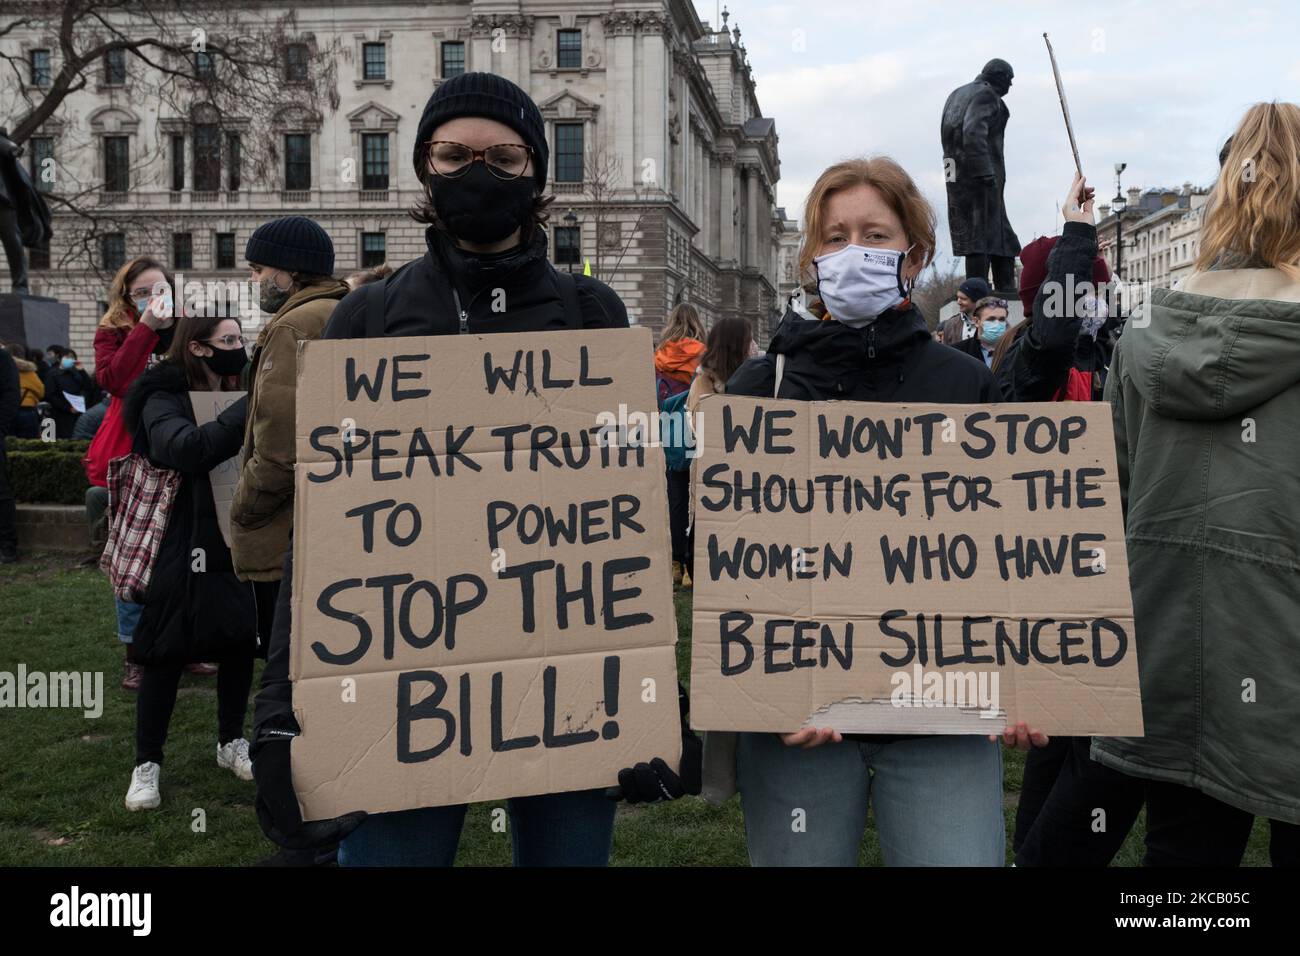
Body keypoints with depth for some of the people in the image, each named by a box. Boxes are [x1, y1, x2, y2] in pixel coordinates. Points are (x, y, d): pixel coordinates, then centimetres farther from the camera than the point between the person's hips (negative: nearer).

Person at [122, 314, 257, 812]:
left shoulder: (237, 394, 10)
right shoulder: (164, 399, -11)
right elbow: (186, 449, -33)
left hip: (238, 541, 6)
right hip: (184, 547, -6)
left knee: (240, 643, 11)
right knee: (168, 655, 2)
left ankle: (231, 742, 30)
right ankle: (147, 764, 16)